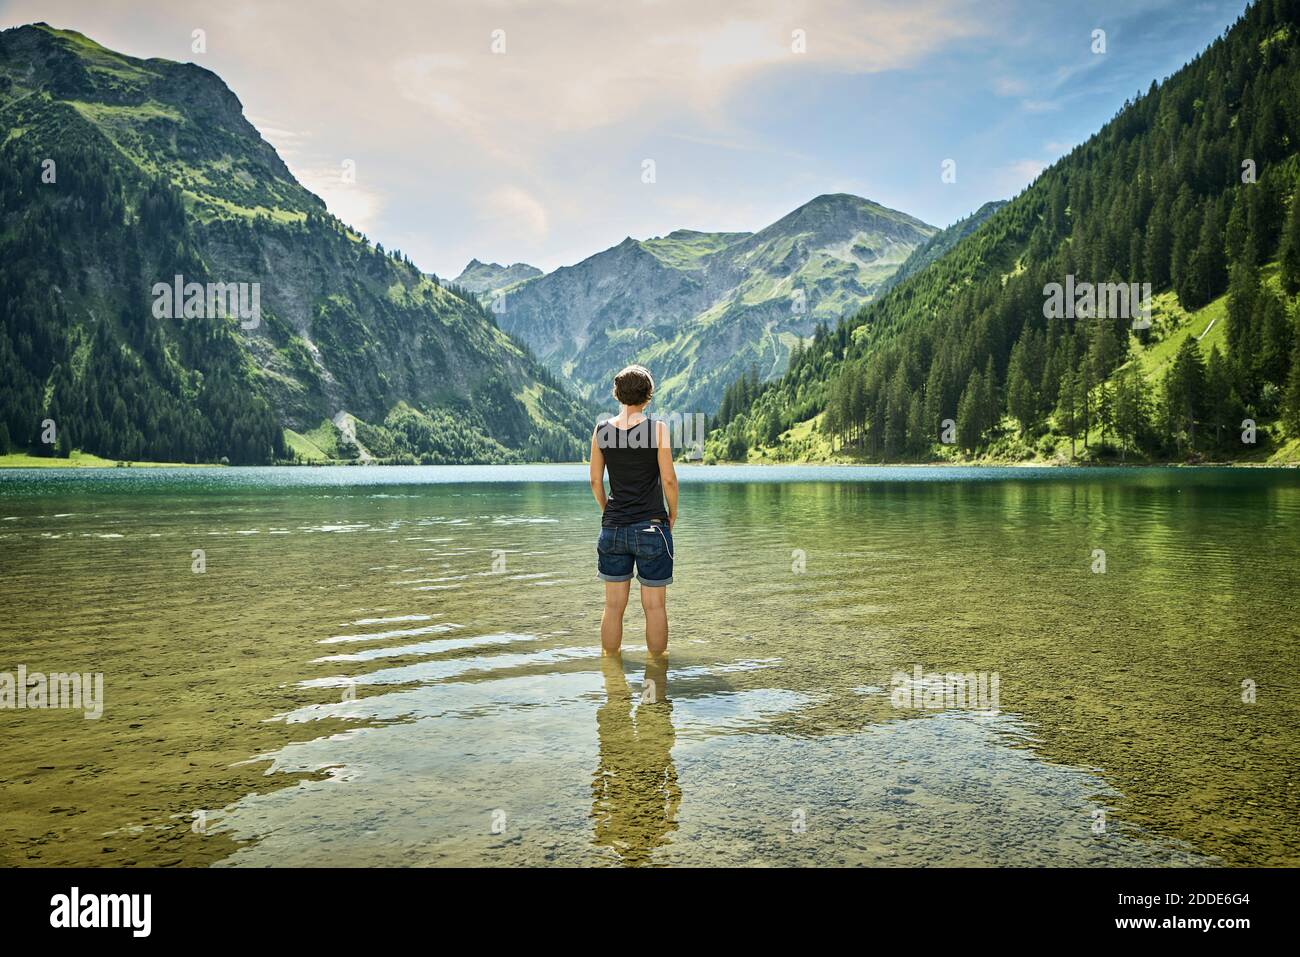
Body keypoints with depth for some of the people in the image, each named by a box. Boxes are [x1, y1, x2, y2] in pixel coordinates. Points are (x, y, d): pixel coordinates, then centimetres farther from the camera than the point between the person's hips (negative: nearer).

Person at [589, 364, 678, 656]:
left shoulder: (601, 430, 1)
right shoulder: (657, 429, -9)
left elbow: (595, 481, 6)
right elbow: (669, 479, -9)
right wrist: (673, 513, 6)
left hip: (613, 526, 3)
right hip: (651, 527, -3)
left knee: (613, 605, 12)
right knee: (654, 605, 7)